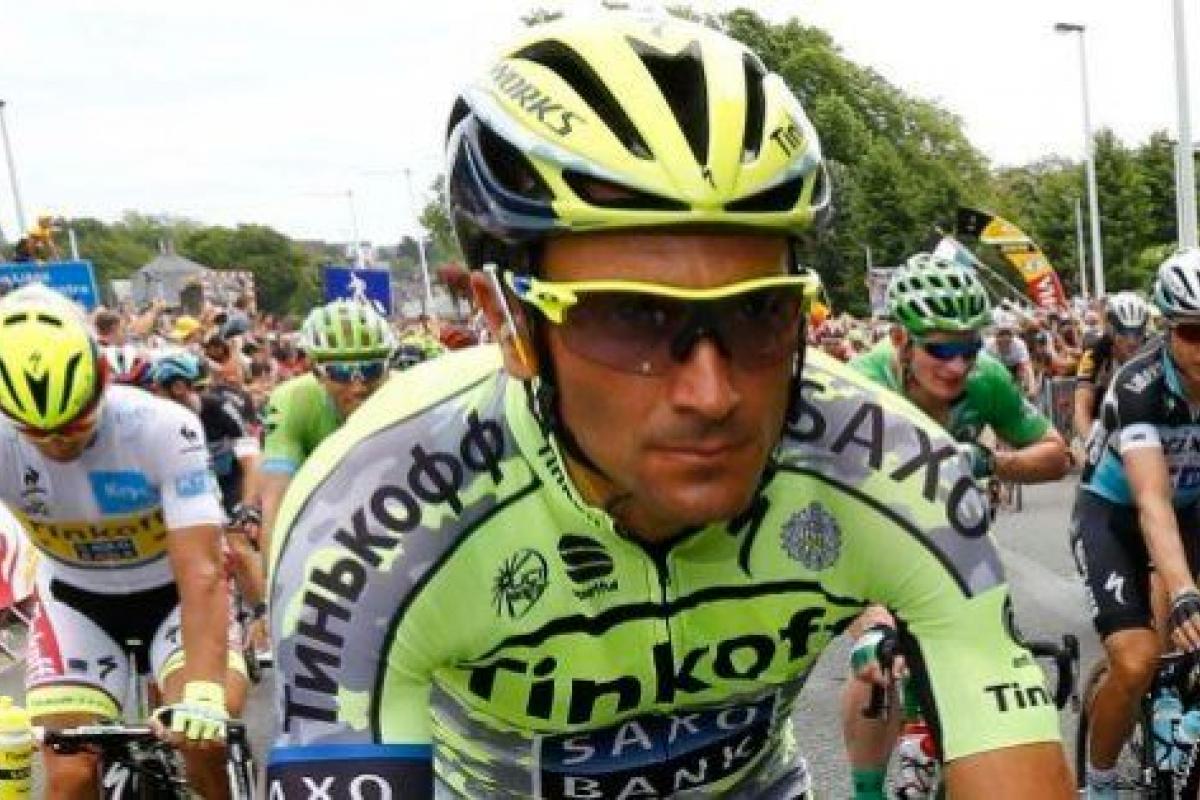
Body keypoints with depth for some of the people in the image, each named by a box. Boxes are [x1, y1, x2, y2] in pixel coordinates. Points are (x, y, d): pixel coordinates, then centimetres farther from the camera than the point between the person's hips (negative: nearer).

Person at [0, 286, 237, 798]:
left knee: (210, 734, -22)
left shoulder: (165, 428, -30)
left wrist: (202, 691, -48)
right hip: (75, 599, 2)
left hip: (171, 591, -2)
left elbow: (201, 573, -35)